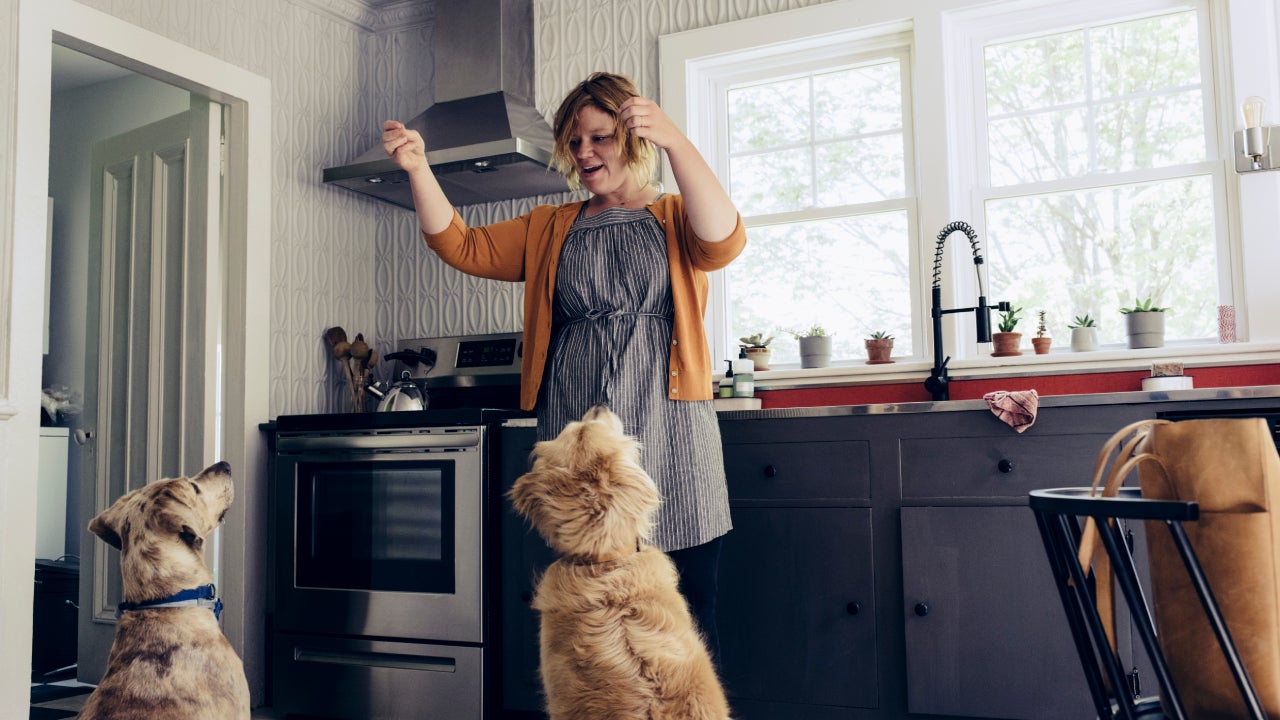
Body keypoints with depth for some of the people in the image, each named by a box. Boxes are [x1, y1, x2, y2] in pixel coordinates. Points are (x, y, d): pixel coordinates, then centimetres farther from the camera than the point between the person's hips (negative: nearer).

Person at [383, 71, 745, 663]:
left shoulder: (675, 218, 10)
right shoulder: (549, 230, 20)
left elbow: (723, 241, -12)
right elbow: (461, 246, 10)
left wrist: (674, 140, -22)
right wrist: (418, 168, -4)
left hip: (668, 440, -2)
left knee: (687, 614, 0)